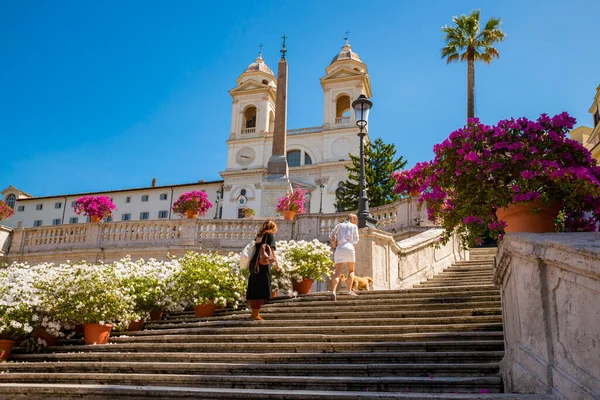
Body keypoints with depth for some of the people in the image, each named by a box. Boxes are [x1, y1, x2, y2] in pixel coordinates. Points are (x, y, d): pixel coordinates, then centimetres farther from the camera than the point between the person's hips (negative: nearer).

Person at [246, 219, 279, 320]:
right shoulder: (270, 235, 0)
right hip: (263, 264, -7)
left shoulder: (259, 235, 17)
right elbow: (272, 250, -9)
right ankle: (255, 313, -5)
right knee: (262, 289, -2)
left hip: (254, 263, 7)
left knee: (254, 288, 11)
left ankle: (254, 312, 18)